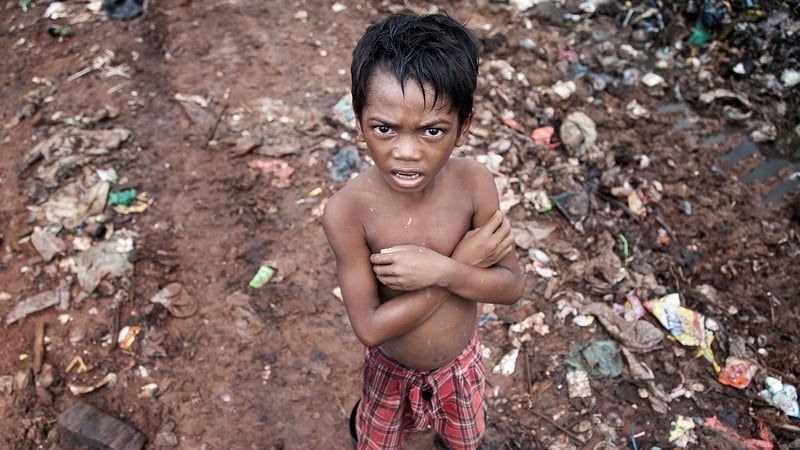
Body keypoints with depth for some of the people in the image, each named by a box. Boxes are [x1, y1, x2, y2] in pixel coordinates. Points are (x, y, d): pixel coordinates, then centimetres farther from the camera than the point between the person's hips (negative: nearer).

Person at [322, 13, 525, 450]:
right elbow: (370, 327, -30)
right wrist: (463, 263, -32)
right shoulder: (348, 210, -32)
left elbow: (512, 285, -17)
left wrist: (443, 270, -36)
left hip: (461, 361, 2)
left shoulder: (474, 183, -25)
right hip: (390, 368, -2)